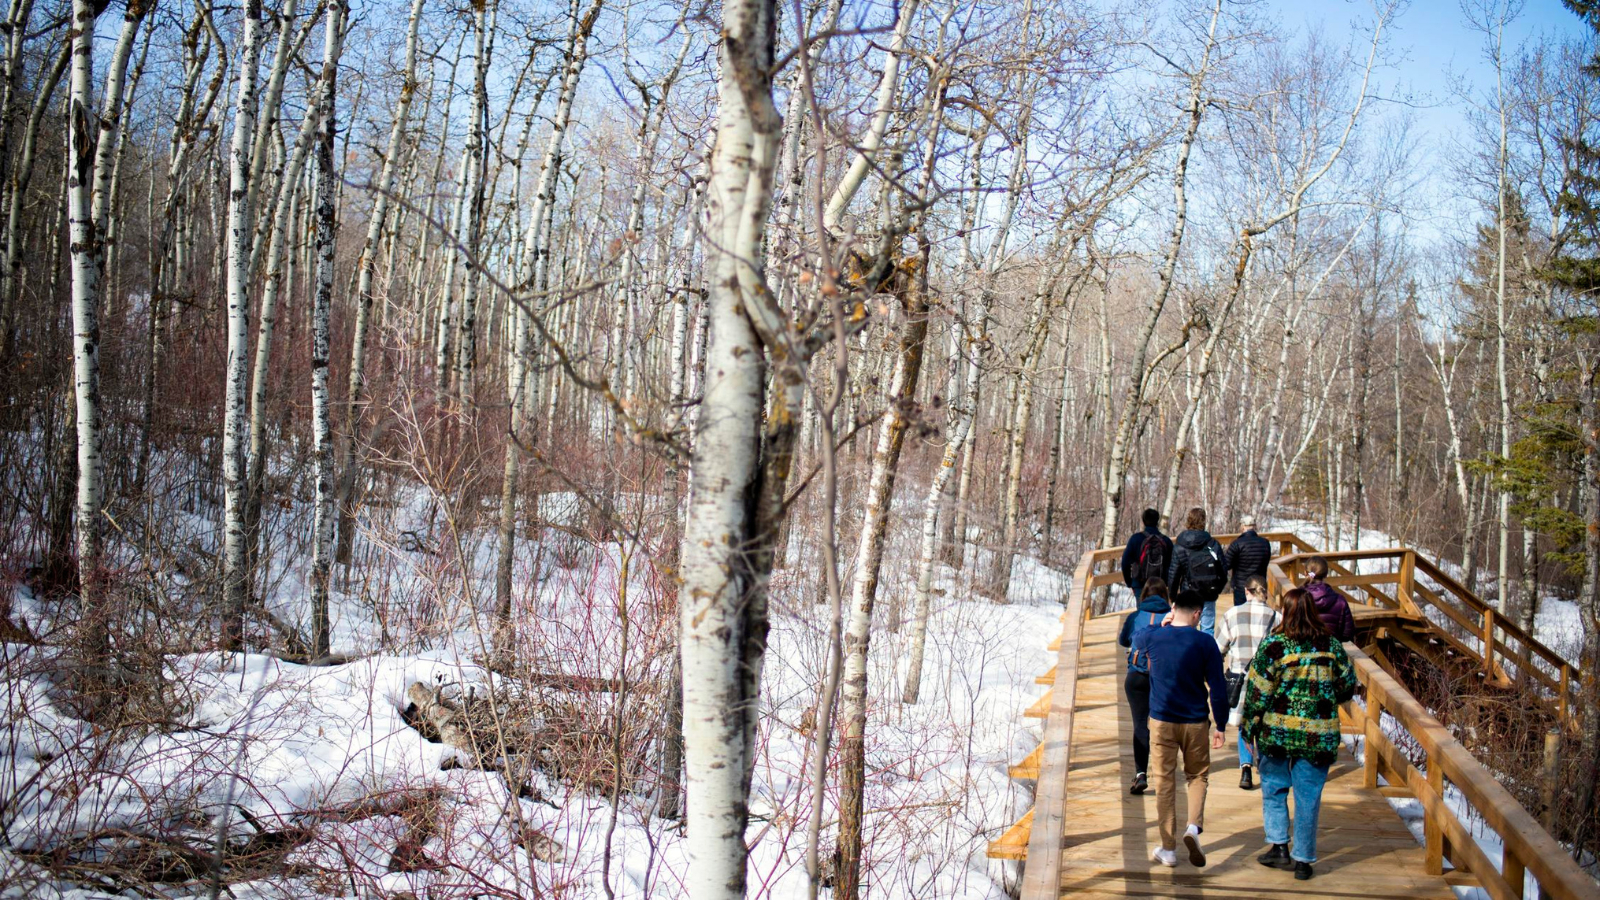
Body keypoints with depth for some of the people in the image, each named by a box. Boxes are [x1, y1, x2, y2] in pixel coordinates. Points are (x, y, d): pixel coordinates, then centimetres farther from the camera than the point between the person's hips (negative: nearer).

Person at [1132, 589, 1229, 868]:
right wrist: (1221, 725, 3)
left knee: (1165, 782, 8)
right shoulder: (1205, 643, -8)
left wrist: (1162, 625, 16)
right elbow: (1218, 688, -6)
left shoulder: (1152, 637, -4)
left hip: (1162, 721, 1)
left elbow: (1135, 640, 22)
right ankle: (1194, 826, -5)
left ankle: (1168, 849, 10)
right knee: (1198, 775, 18)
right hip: (1196, 722, -1)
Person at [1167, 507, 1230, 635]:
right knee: (1208, 628, 7)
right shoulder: (1213, 544, -3)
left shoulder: (1179, 547, -6)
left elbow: (1173, 573, -3)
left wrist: (1172, 594, 9)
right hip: (1209, 595, 1)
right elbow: (1224, 568, 2)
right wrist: (1218, 588, 17)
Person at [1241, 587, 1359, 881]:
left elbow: (1258, 690, -8)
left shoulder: (1274, 645, -10)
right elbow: (1348, 686, 8)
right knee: (1308, 796, 7)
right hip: (1318, 735, 2)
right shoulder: (1331, 645, 0)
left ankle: (1279, 846, 13)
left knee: (1274, 789, 17)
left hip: (1276, 730, -2)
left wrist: (1249, 726, 1)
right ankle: (1303, 859, 12)